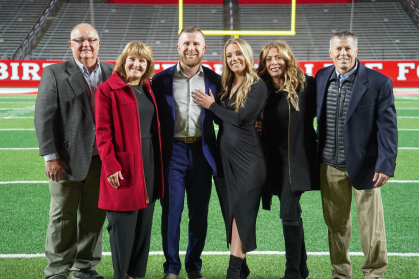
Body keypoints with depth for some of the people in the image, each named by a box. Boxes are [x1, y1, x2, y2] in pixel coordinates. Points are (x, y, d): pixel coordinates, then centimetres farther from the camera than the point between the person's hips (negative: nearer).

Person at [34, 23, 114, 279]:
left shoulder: (113, 74, 7)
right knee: (63, 217, 6)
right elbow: (44, 117, -5)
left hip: (101, 160, 3)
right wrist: (51, 156, -11)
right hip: (67, 159, -3)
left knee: (95, 216, 10)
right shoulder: (55, 74, 0)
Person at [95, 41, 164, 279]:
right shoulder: (108, 90, -6)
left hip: (149, 161, 6)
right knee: (124, 225, -1)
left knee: (145, 223, 11)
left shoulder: (148, 89, 13)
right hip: (124, 164, -6)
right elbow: (102, 131, -10)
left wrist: (159, 160, 10)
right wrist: (110, 165, -17)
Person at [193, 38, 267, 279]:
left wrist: (212, 105, -8)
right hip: (225, 155, 7)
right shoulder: (225, 85, 12)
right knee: (231, 211, 9)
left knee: (241, 212, -5)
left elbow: (242, 118, -17)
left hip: (247, 157, -7)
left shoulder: (257, 86, -8)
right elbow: (223, 118, 13)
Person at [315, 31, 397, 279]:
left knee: (371, 225, 6)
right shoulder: (321, 77, 2)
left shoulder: (379, 83, -11)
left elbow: (388, 127, -12)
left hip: (364, 165, -4)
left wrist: (386, 165, -17)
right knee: (336, 223, 15)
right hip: (330, 166, 4)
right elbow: (314, 115, 13)